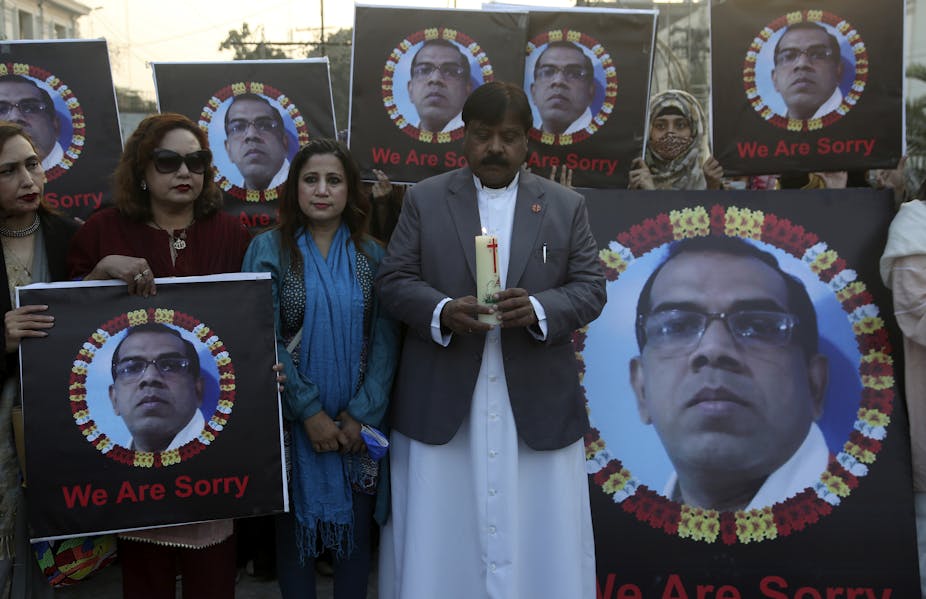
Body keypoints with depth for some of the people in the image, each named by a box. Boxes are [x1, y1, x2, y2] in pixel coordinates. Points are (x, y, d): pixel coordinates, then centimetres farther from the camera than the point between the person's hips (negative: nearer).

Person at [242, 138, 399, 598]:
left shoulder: (371, 255, 3)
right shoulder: (268, 249, -3)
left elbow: (385, 339, -2)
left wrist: (361, 413, -11)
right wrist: (310, 412, -14)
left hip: (358, 423, 2)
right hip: (293, 421, -1)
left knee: (355, 528, 10)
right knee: (296, 527, 10)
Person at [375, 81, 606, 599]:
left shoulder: (567, 205, 7)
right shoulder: (424, 200, 6)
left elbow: (591, 289, 2)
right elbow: (394, 280, 1)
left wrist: (537, 309, -18)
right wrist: (442, 311, -19)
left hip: (538, 402, 1)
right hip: (441, 401, 0)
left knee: (541, 542, 8)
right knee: (438, 541, 8)